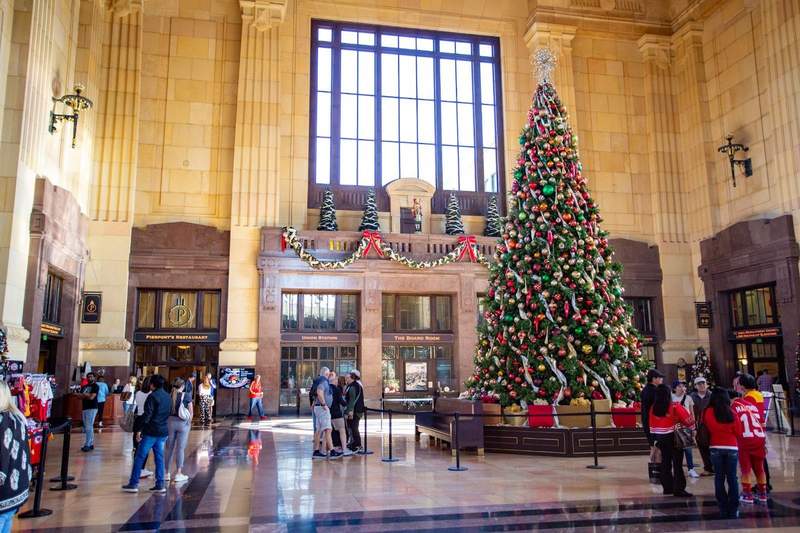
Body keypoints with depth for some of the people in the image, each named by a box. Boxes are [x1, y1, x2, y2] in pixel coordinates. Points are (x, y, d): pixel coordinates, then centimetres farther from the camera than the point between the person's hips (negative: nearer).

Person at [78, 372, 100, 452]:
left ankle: (87, 445, -13)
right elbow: (80, 396, 8)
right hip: (84, 408, 8)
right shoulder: (84, 387, 18)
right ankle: (91, 444, 14)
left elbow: (92, 397, -13)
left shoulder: (95, 386, -3)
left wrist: (84, 395, 2)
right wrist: (87, 395, -8)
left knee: (89, 427, -12)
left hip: (92, 408, -8)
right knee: (87, 427, 9)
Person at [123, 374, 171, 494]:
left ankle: (133, 484, 5)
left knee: (139, 457, 2)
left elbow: (147, 415, -17)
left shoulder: (152, 397, -12)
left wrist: (139, 430, -14)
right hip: (163, 431, 7)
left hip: (151, 431, -7)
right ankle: (160, 485, 9)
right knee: (159, 458, 10)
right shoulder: (168, 397, 11)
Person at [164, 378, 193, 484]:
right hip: (183, 423, -2)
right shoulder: (186, 396, -6)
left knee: (169, 448, 12)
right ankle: (178, 473, 7)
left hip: (170, 422, 3)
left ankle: (166, 473, 19)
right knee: (180, 448, 4)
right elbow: (191, 411, -5)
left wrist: (165, 422, 11)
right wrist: (189, 422, 8)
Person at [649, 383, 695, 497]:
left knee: (665, 463, 13)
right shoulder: (675, 407, -15)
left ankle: (667, 487, 20)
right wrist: (692, 427, 10)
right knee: (677, 464, -1)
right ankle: (679, 490, -1)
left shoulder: (653, 408, -1)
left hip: (660, 438, 5)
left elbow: (652, 425, 5)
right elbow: (688, 420, -9)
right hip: (674, 438, -5)